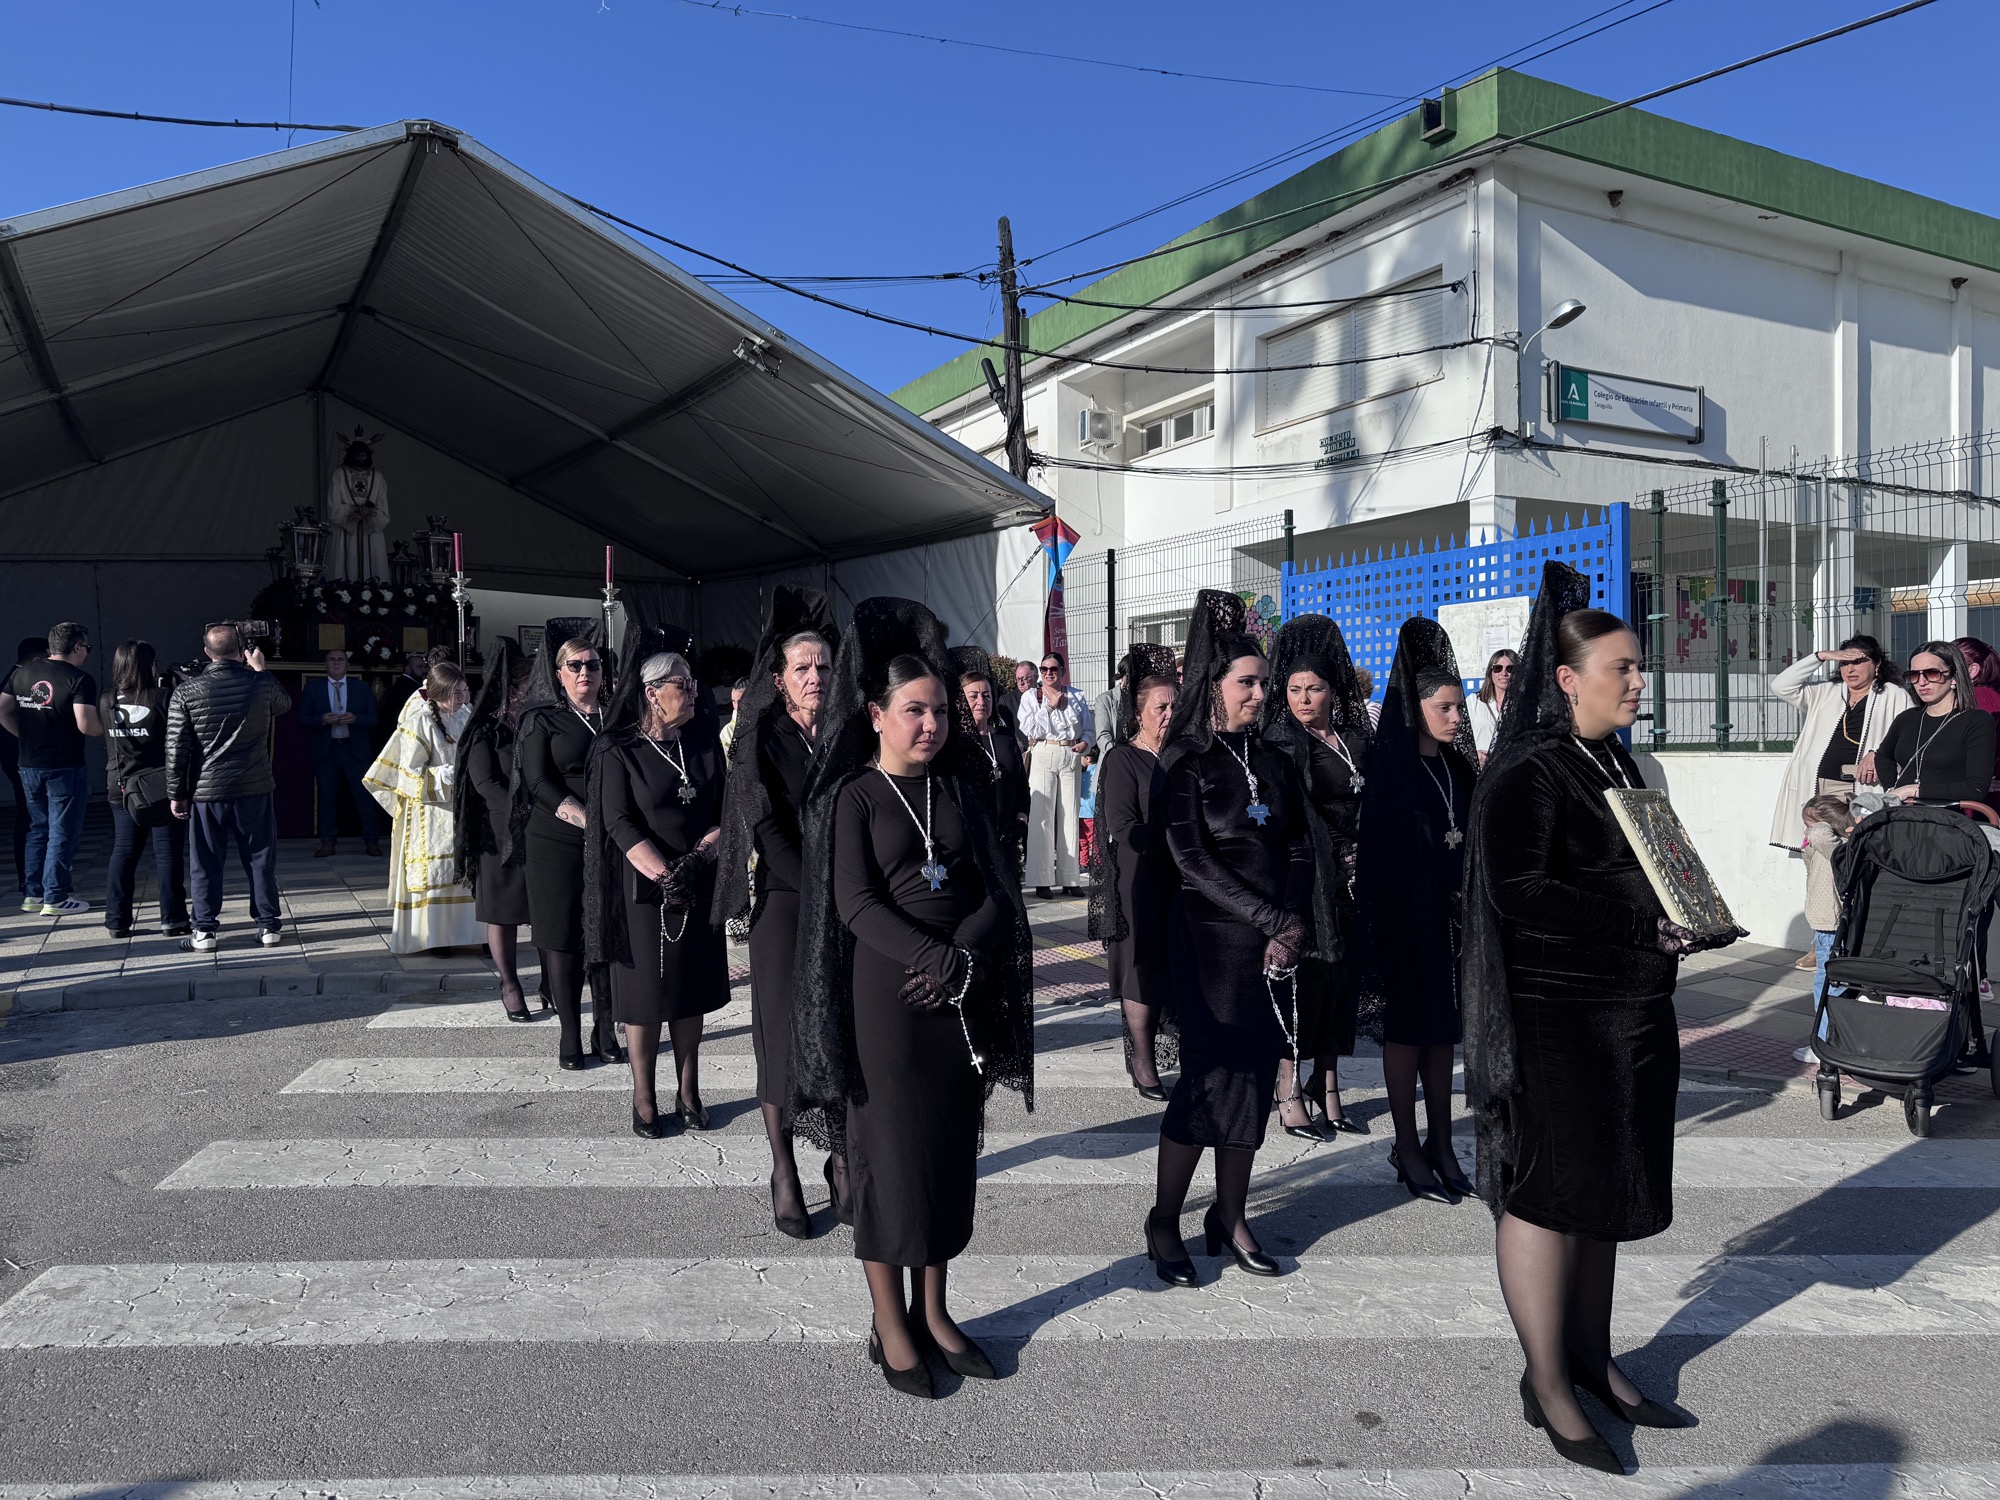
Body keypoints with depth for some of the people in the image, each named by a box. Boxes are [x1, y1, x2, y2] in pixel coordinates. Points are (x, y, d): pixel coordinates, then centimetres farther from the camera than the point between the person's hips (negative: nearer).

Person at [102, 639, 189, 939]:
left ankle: (117, 920, 13)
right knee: (168, 852, 2)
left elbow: (109, 742, 13)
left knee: (123, 852, 11)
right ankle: (172, 919, 4)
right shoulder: (164, 697, -14)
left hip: (121, 788, 5)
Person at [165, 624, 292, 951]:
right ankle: (269, 926, 14)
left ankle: (205, 931, 11)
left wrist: (176, 794, 4)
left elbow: (176, 748, -4)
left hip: (206, 792, 0)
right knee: (261, 860, 9)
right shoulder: (261, 684, -5)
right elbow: (285, 706, 19)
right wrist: (260, 669, 26)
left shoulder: (186, 692, -6)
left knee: (205, 865, 8)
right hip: (254, 789, 1)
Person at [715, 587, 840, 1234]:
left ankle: (841, 1162, 14)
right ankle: (784, 1175, 10)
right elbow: (764, 827, -8)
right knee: (783, 1028, 0)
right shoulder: (762, 739, -2)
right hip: (782, 897, -3)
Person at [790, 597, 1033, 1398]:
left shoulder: (958, 787, 9)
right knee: (890, 1152, 2)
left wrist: (966, 958, -13)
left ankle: (934, 1312, 25)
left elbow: (994, 890, 5)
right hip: (885, 993, -5)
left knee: (952, 1151, 10)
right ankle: (889, 1327, 17)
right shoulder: (853, 796, -3)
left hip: (963, 996, 5)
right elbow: (856, 903, -12)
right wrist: (934, 959, -22)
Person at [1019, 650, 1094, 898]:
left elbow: (1089, 729, 14)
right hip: (1043, 757, -3)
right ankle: (1042, 880, -1)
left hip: (1071, 758, 3)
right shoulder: (1030, 696, 5)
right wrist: (1049, 706, -8)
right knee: (1041, 817, -5)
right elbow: (1030, 729, -7)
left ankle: (1069, 879, 10)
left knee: (1070, 817, 4)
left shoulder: (1076, 697, 12)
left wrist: (1085, 742, -6)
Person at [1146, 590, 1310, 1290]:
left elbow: (1299, 848, 7)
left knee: (1255, 1077, 9)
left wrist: (1296, 924, -8)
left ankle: (1230, 1217, 21)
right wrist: (1269, 921, -15)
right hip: (1211, 942, -5)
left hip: (1276, 942, 5)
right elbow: (1192, 860, -12)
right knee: (1209, 1078, -3)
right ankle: (1164, 1220, 12)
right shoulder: (1185, 762, -5)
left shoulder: (1275, 761, 12)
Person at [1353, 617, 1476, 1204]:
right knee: (1407, 1029, 3)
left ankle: (1440, 1144, 23)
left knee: (1443, 1029, 12)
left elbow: (1472, 836, 13)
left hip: (1450, 912, 6)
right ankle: (1407, 1150, 14)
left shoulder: (1459, 765, 9)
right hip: (1404, 913, -6)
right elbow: (1378, 849, -13)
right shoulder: (1390, 768, -10)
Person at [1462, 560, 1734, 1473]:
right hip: (1555, 1016, -9)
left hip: (1631, 1012, 9)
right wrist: (1644, 926, -22)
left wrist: (1685, 918, 4)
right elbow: (1523, 893, -23)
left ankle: (1592, 1360, 32)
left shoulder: (1617, 765, 13)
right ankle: (1546, 1386, 15)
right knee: (1546, 1191, 2)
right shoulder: (1527, 773, -14)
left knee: (1604, 1189, 17)